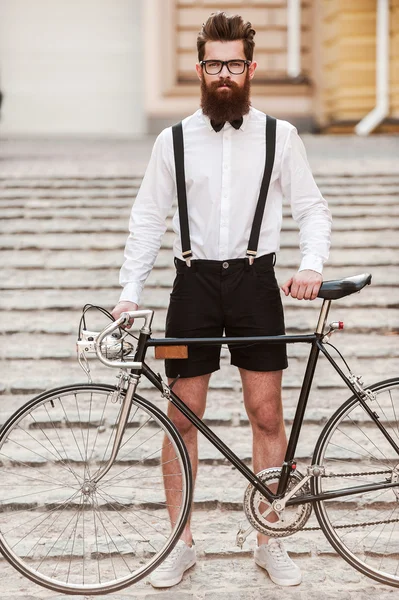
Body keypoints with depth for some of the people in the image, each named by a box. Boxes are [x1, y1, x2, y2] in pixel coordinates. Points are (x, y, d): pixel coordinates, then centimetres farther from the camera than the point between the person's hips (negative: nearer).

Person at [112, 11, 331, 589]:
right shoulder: (174, 140, 2)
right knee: (183, 417, 3)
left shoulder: (279, 136, 1)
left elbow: (312, 208, 4)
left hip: (254, 282, 0)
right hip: (195, 284, 1)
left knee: (267, 415, 1)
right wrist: (130, 293, -2)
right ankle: (182, 543, 15)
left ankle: (270, 542, 14)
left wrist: (312, 265, -13)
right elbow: (148, 220, 5)